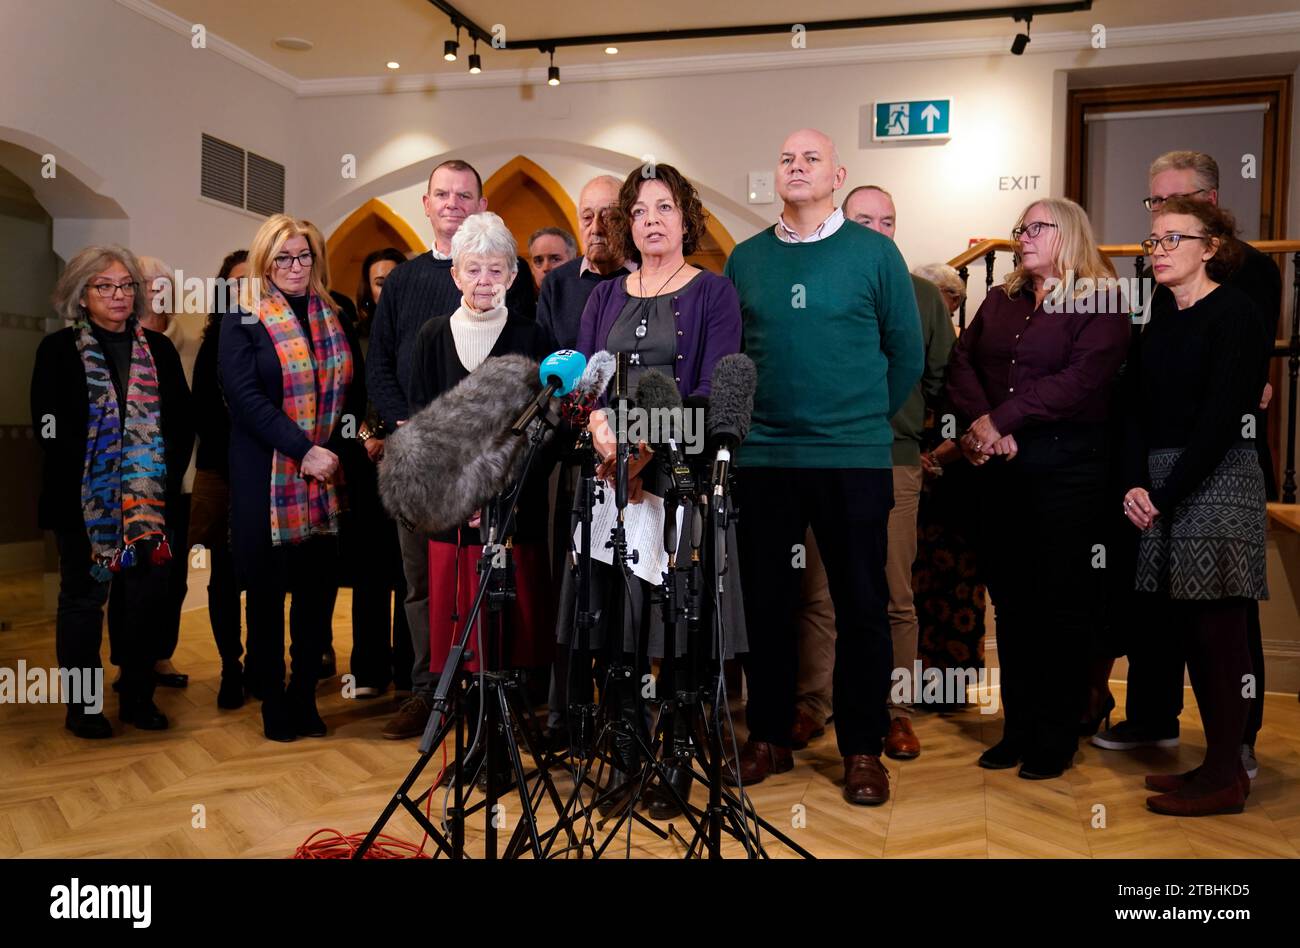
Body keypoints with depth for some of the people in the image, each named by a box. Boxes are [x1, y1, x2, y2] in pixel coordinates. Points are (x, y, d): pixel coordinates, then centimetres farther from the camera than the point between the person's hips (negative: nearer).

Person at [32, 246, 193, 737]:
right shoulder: (58, 350, 2)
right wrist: (90, 475, -13)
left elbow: (182, 421, 7)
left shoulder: (159, 350, 11)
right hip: (85, 501, -3)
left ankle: (138, 695, 19)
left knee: (147, 594, 6)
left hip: (150, 500, 3)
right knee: (83, 596, 6)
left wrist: (167, 476, -4)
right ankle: (83, 705, 16)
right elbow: (49, 426, -7)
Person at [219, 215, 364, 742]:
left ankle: (305, 698, 18)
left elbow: (354, 393, 10)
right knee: (268, 590, 5)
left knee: (318, 588, 6)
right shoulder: (243, 321, 0)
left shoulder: (335, 319, 12)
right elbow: (246, 397, -10)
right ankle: (274, 703, 17)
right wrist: (304, 450, -18)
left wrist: (334, 450, -6)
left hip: (328, 478, 3)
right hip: (268, 477, -3)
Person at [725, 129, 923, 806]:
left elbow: (906, 353, 5)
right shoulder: (745, 259, 8)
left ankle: (862, 749, 18)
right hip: (762, 457, 2)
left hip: (854, 459, -2)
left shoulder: (875, 252, 2)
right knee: (765, 601, 9)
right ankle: (768, 737, 23)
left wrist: (869, 417, 6)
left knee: (861, 605, 5)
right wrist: (751, 418, 10)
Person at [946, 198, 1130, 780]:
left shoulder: (1100, 304, -2)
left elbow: (1079, 381, -15)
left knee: (1062, 603, 2)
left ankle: (1057, 739, 15)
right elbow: (962, 362, 7)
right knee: (1010, 601, 10)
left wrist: (1001, 422, -17)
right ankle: (1018, 728, 22)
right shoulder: (1001, 301, 16)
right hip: (1003, 468, 6)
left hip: (1068, 468, -5)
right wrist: (981, 422, -11)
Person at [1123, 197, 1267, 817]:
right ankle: (1216, 761, 18)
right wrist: (1136, 485, -3)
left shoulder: (1233, 313, -5)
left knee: (1216, 630, -4)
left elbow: (1221, 417, -14)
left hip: (1216, 481, -7)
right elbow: (1139, 410, 10)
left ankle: (1227, 777, 6)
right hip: (1164, 488, 7)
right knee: (1187, 627, 8)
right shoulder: (1161, 319, 16)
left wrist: (1166, 493, -14)